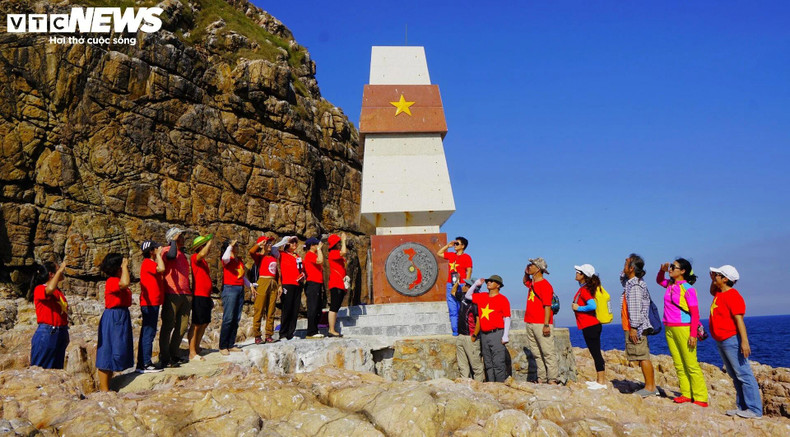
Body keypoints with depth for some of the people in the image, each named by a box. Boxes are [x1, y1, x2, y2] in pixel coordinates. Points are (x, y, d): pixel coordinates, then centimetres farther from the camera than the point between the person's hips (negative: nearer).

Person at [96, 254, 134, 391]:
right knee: (108, 351, -4)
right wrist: (125, 266, -25)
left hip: (122, 317, 11)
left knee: (117, 351, 14)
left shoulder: (117, 281, 15)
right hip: (112, 318, -11)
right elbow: (125, 283, -36)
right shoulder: (112, 281, -17)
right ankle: (104, 388, 2)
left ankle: (106, 386, 24)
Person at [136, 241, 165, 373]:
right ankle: (145, 364, -5)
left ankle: (142, 363, 20)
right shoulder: (148, 263, -13)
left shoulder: (150, 263, 18)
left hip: (152, 303, 11)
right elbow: (161, 269, -30)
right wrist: (159, 254, -18)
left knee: (147, 333, 14)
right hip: (150, 303, -11)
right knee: (148, 333, -8)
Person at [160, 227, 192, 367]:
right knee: (168, 326, -4)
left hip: (185, 295, 8)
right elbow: (171, 255, -28)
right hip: (172, 294, -8)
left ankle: (174, 355, 19)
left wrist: (189, 290, 24)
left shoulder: (183, 254, 22)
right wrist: (174, 241, -14)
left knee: (182, 327, 9)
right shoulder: (167, 250, -2)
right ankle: (164, 358, 1)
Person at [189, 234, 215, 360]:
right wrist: (210, 241, -18)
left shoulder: (203, 261, 21)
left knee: (204, 323, 13)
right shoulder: (194, 258, -7)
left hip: (205, 296, 9)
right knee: (196, 324, -6)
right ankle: (192, 353, -2)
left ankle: (197, 348, 24)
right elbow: (202, 253, -33)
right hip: (198, 295, -9)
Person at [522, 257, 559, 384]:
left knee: (548, 352, -7)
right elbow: (525, 281, 41)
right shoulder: (532, 283, 15)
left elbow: (547, 306, -17)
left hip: (541, 324, -9)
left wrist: (546, 325, -22)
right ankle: (541, 379, 15)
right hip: (530, 323, 9)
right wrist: (526, 273, 19)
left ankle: (553, 379, -4)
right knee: (536, 353, 10)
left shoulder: (545, 285, -11)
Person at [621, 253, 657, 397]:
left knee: (643, 357, -5)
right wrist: (624, 271, 19)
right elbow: (622, 279, 37)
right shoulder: (630, 282, 13)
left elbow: (635, 308, -20)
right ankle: (652, 386, 18)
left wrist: (633, 328, -21)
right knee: (643, 357, 12)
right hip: (634, 327, 10)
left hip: (636, 327, -10)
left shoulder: (635, 286, -16)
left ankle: (650, 387, 0)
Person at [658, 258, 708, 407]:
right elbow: (659, 280, 32)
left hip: (683, 329, -7)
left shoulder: (688, 289, -11)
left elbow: (695, 313, -12)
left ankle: (701, 398, 3)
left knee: (691, 365, -3)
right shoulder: (670, 284, 9)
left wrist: (693, 335, -16)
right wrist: (662, 270, 11)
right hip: (670, 329, 7)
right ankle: (686, 394, 15)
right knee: (679, 365, 9)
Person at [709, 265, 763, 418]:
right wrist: (713, 280, 21)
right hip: (721, 342, 10)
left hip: (731, 341, -10)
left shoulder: (732, 296, -16)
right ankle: (742, 407, 19)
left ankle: (754, 410, -3)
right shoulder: (719, 293, 13)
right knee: (735, 376, 13)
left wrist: (744, 342, -27)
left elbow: (739, 320, -22)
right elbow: (712, 292, 40)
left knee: (743, 375, -6)